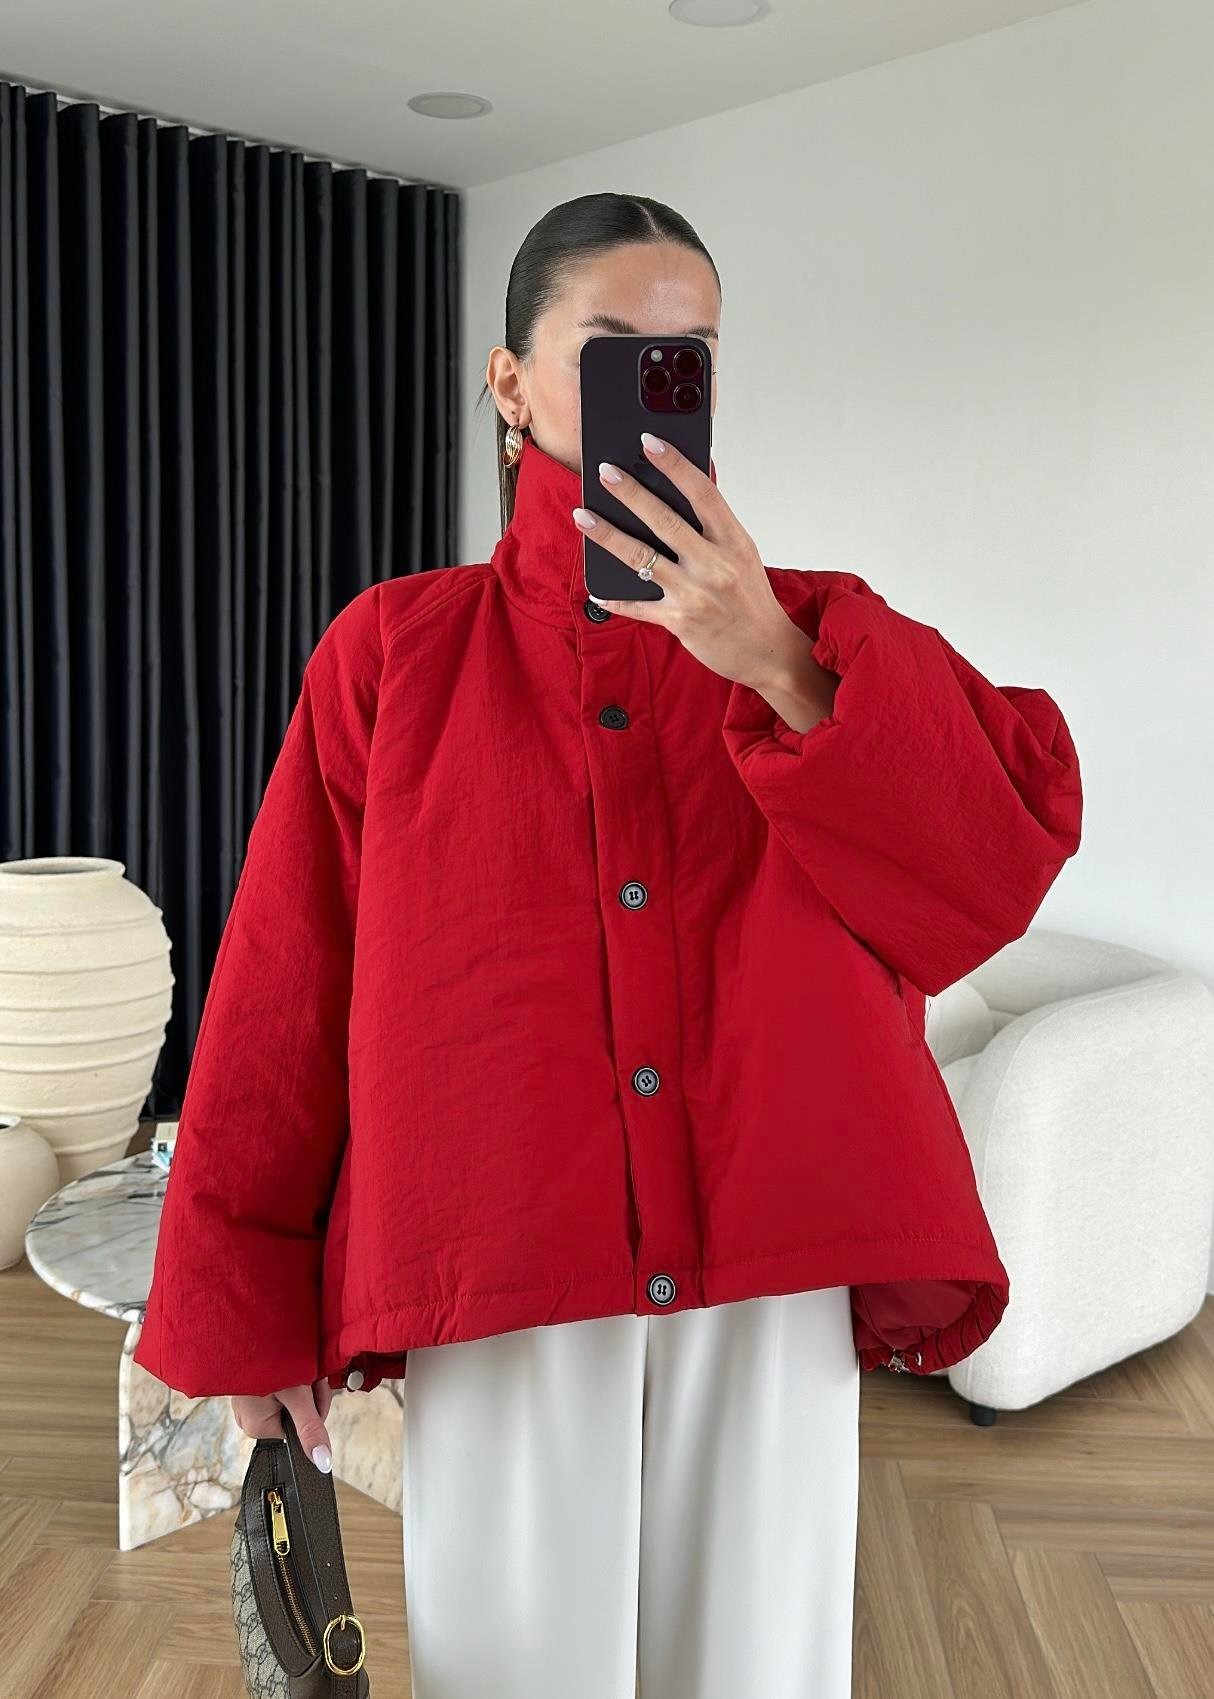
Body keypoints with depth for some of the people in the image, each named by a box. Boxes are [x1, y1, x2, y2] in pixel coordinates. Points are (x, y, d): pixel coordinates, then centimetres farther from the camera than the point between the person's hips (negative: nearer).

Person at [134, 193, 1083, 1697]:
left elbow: (1012, 854, -6)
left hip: (772, 1283, 2)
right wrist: (247, 1312, 5)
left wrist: (776, 665, -17)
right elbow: (279, 998, 4)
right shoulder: (393, 649, 4)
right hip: (500, 1287, -1)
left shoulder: (817, 631, 8)